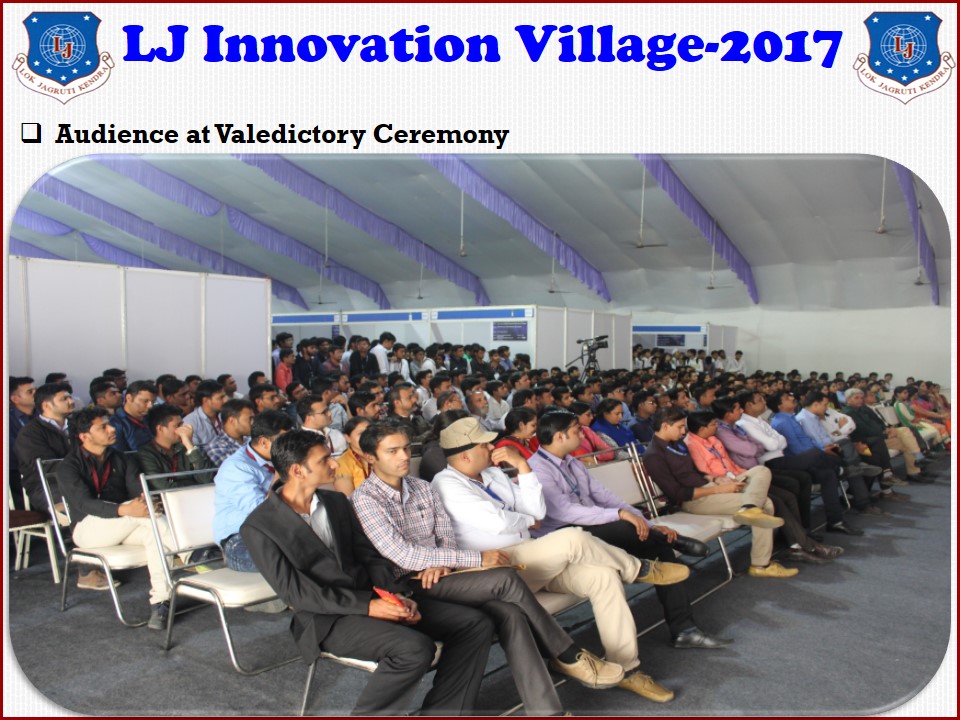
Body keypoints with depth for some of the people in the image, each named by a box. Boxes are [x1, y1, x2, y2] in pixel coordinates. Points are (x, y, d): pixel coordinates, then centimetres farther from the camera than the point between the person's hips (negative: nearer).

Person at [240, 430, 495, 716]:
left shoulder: (336, 501, 12)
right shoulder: (258, 527, -8)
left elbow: (370, 556, 13)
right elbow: (294, 591, -14)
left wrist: (397, 597, -6)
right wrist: (367, 606, -20)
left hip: (373, 598, 7)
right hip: (328, 619, -7)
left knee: (475, 625, -7)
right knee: (415, 648, -33)